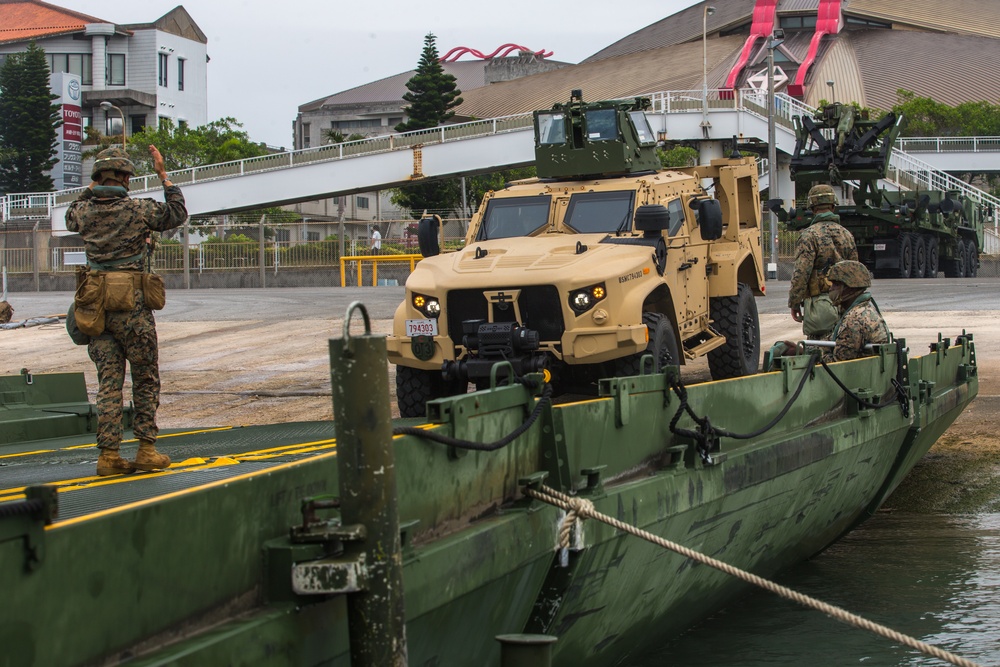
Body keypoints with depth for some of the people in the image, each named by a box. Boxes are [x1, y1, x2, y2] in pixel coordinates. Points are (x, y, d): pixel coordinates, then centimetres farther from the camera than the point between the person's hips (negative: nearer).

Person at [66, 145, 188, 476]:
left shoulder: (85, 211, 3)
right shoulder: (139, 210, -7)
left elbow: (71, 218, 29)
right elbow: (178, 213, 10)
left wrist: (92, 186, 28)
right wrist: (163, 175, 14)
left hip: (97, 306, 4)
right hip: (132, 305, -4)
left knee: (109, 383, 6)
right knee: (146, 380, 7)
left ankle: (109, 454, 3)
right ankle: (146, 449, 6)